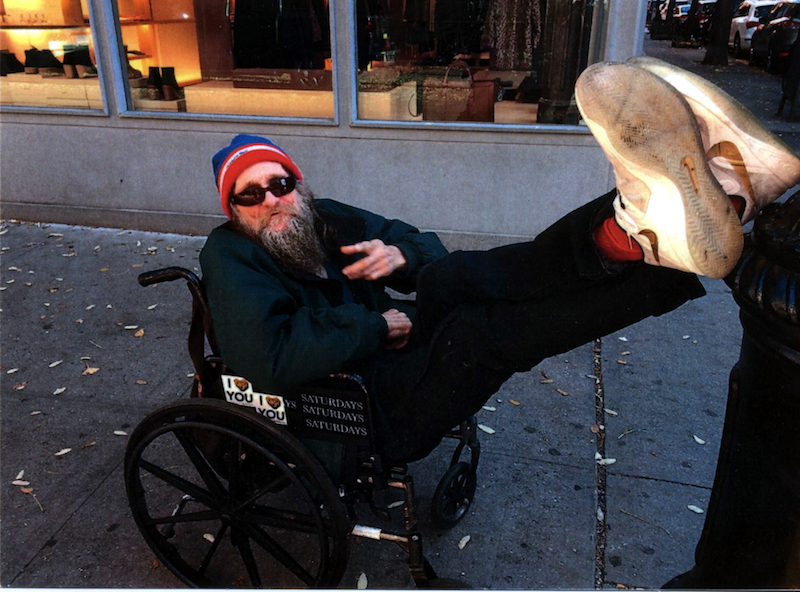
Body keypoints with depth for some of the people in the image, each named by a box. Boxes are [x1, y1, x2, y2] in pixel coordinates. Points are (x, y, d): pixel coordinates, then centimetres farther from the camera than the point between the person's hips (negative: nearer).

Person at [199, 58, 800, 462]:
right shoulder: (229, 255, -8)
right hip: (372, 414, -6)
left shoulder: (322, 218, 9)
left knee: (452, 277, -21)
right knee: (482, 329, -28)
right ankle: (666, 250, -43)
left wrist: (402, 255, -12)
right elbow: (268, 358, -26)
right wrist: (375, 326, -17)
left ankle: (631, 230, -45)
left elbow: (427, 245, 13)